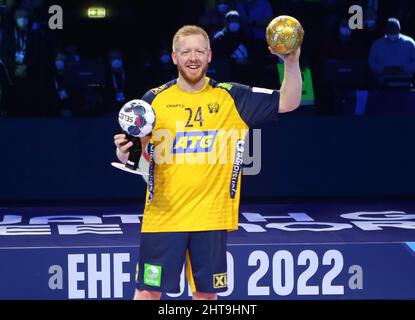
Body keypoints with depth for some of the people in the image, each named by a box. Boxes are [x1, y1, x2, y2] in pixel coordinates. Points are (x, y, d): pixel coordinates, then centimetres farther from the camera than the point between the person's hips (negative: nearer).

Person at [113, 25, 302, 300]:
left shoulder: (232, 98, 3)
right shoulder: (154, 99, 2)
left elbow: (289, 102, 2)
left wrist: (292, 63, -14)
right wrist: (124, 153, -16)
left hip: (212, 217, 1)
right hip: (163, 215, -1)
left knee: (206, 293, 8)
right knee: (148, 291, 0)